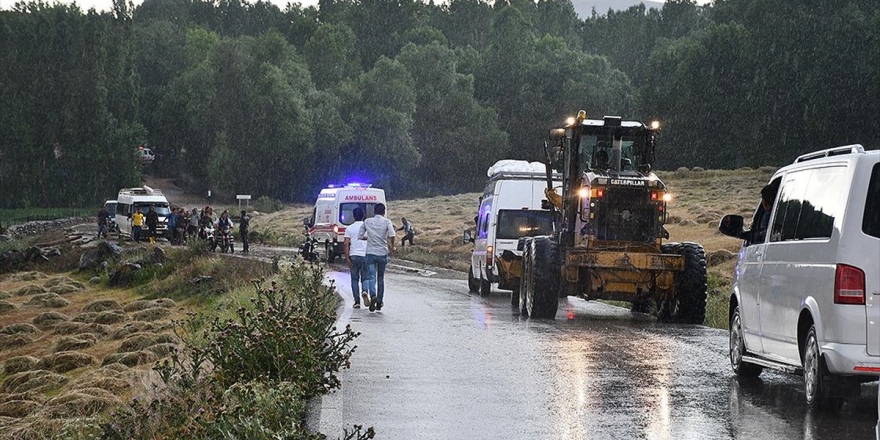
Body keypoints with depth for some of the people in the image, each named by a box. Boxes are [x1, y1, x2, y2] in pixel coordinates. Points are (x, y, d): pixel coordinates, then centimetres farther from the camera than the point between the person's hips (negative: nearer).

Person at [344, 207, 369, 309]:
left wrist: (347, 258, -5)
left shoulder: (349, 228, 1)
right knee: (365, 277, 10)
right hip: (365, 255, 0)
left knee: (355, 279, 8)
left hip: (353, 256, 0)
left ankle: (357, 302, 6)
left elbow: (346, 244, -6)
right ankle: (364, 291, -21)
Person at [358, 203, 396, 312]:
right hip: (383, 254, 0)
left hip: (370, 253, 0)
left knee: (372, 277, -5)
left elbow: (359, 236, 6)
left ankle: (373, 295, -32)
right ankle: (379, 302, 20)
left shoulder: (367, 221, 2)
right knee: (381, 278, 14)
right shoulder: (386, 222, -5)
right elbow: (392, 234, -20)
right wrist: (392, 246, -3)